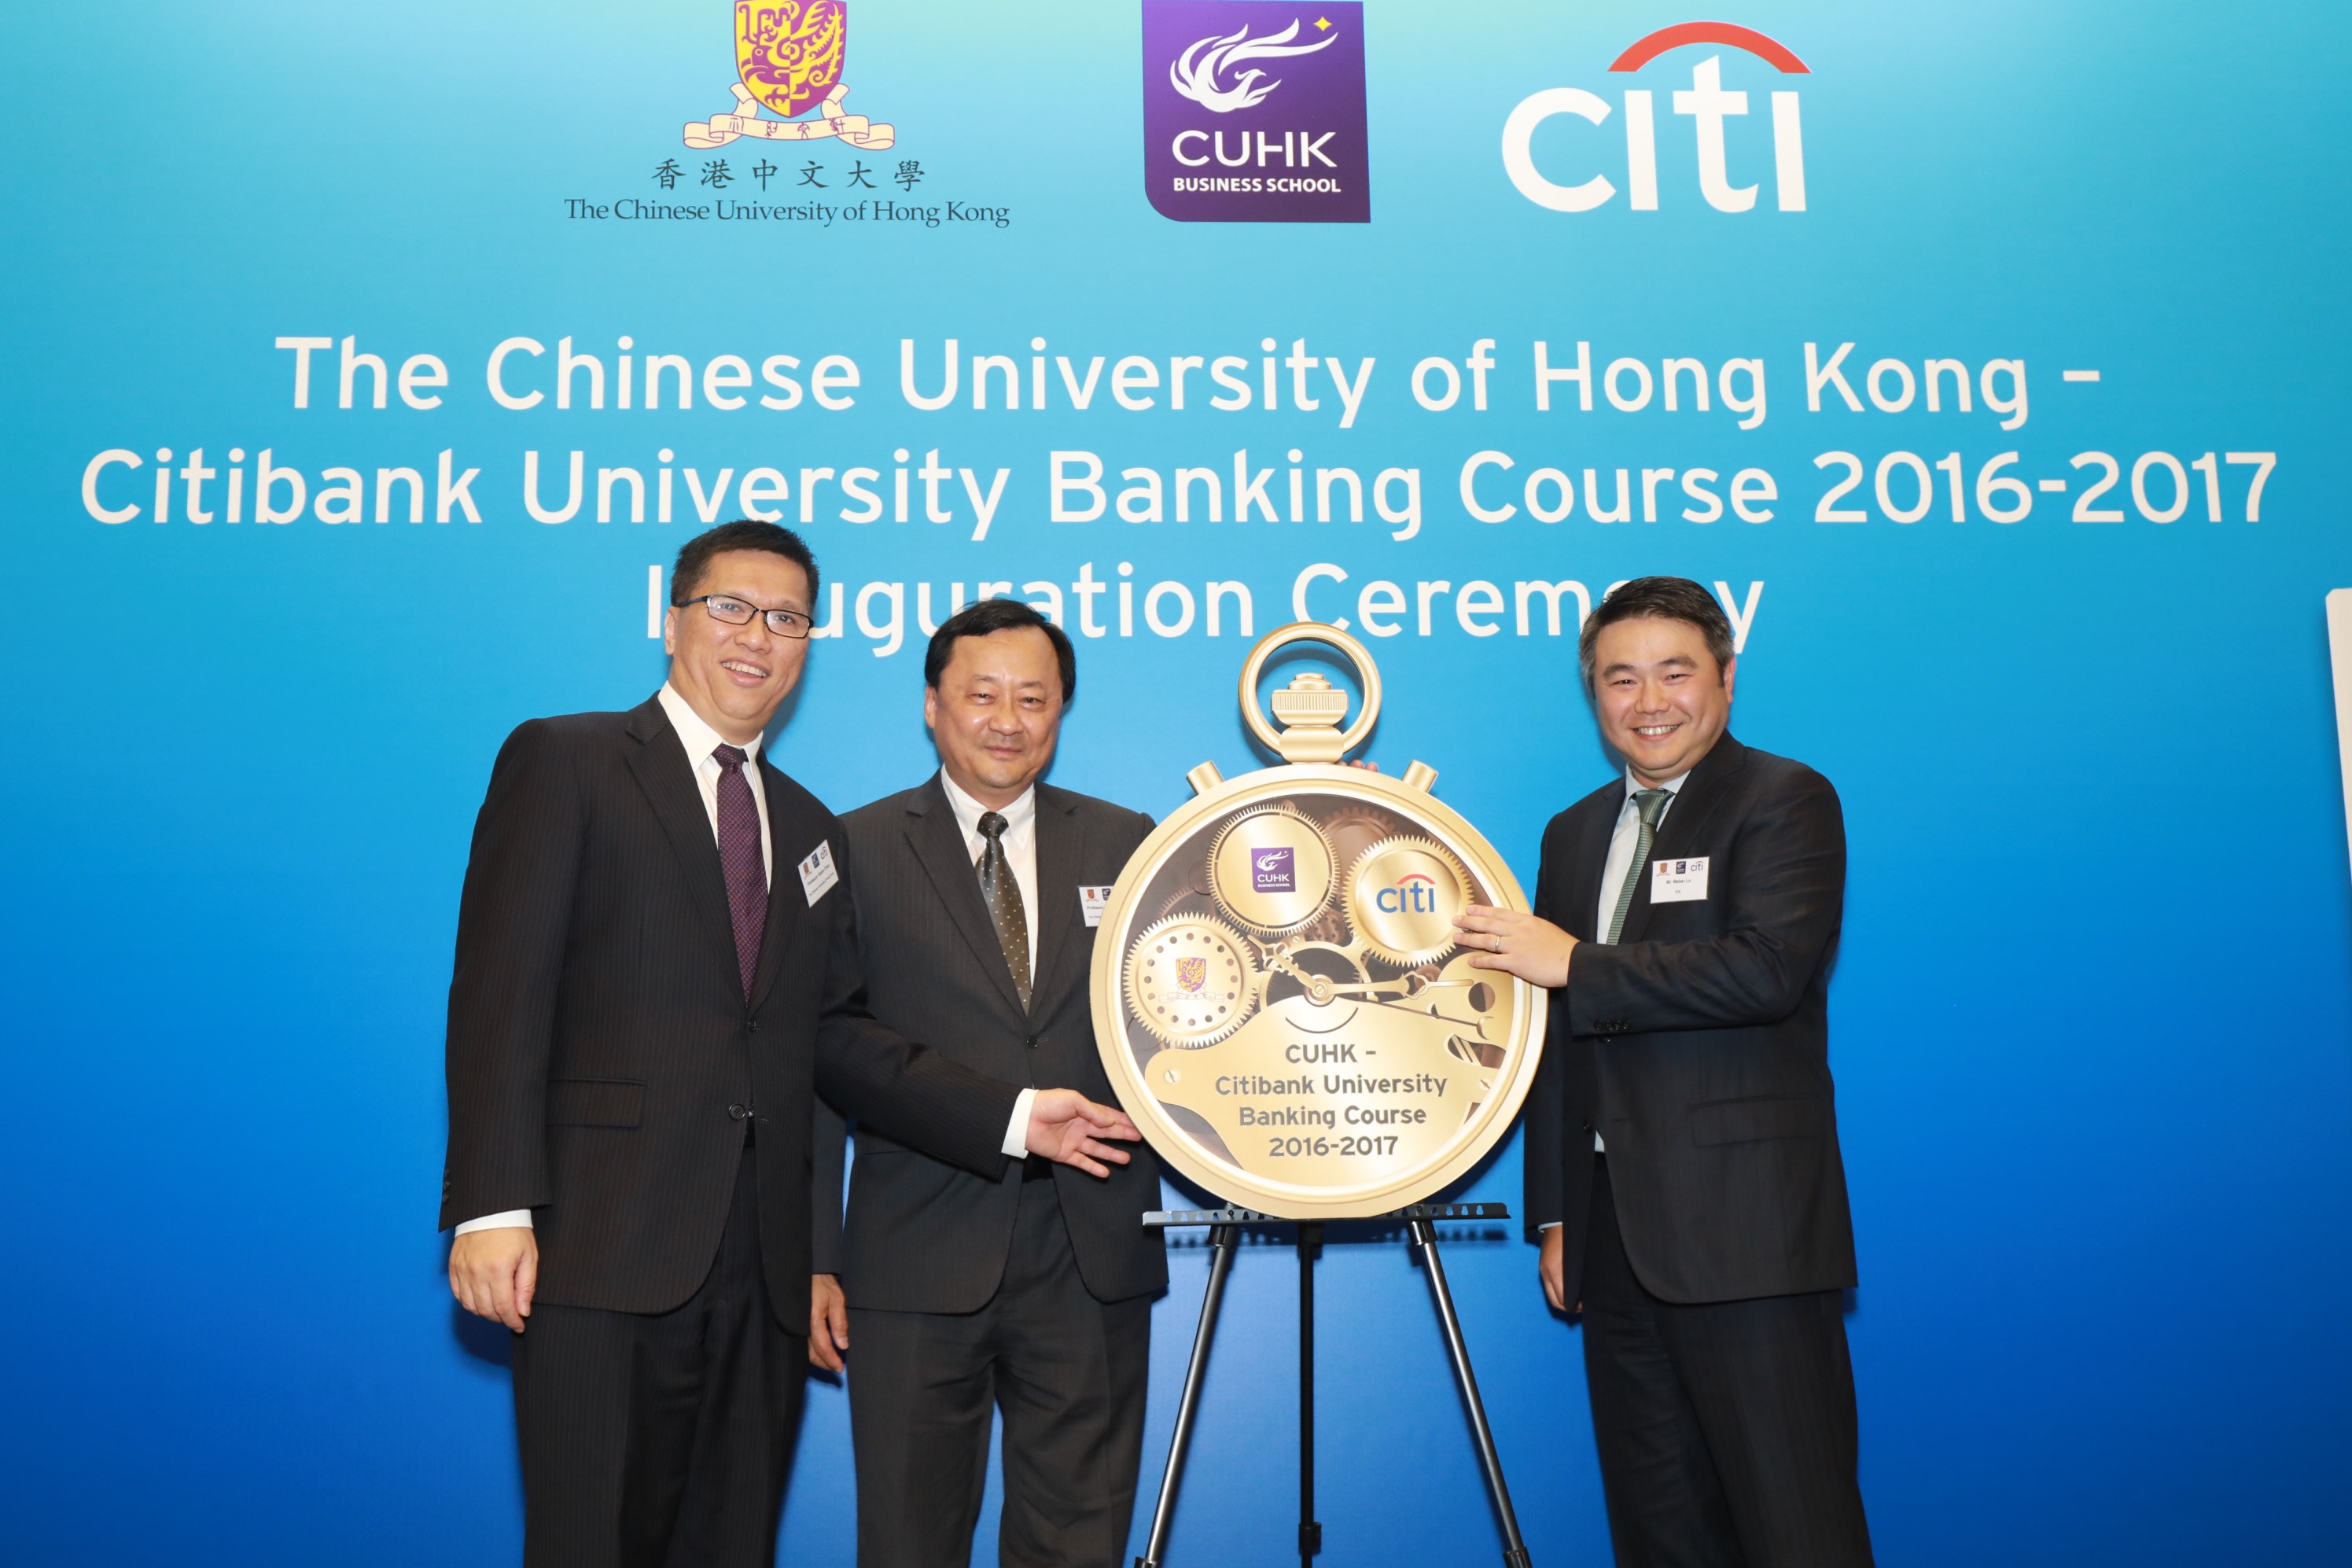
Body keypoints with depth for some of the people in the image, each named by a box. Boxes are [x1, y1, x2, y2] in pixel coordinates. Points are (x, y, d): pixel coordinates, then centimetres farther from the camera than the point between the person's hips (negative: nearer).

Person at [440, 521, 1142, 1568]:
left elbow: (832, 1033, 14)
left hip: (759, 1267, 5)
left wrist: (1012, 1117, 5)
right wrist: (492, 1206, -15)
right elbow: (500, 991, -6)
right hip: (605, 1247, -5)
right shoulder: (563, 763, 2)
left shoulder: (810, 828, 20)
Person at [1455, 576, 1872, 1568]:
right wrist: (1556, 1212, 15)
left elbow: (1768, 970, -19)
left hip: (1744, 1225, -6)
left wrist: (1575, 964, -13)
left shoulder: (1784, 799, -2)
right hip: (1615, 1229, 6)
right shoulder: (1575, 833, 17)